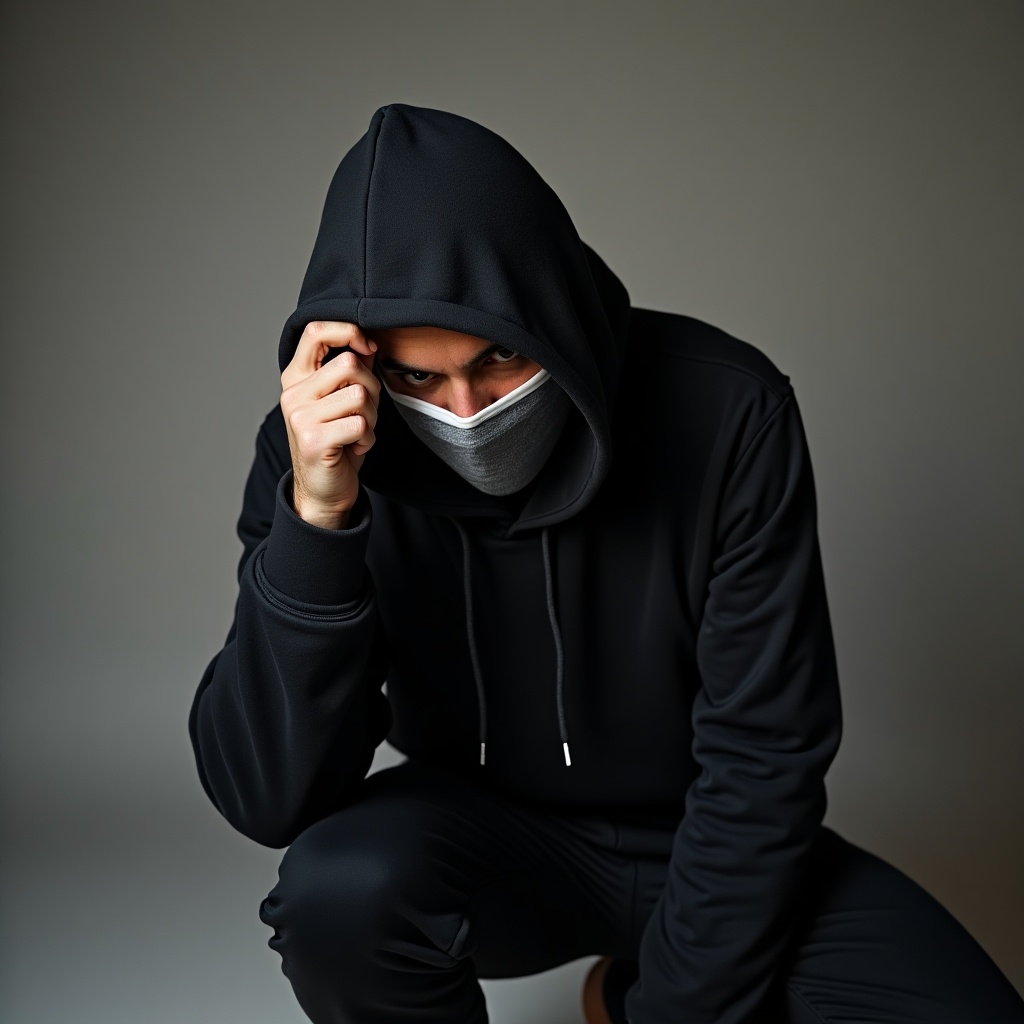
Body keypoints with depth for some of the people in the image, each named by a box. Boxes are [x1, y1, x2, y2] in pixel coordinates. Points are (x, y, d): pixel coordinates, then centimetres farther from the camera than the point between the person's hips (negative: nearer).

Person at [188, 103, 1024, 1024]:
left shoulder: (728, 413, -21)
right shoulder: (329, 448, -18)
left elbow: (763, 756, -16)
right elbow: (269, 801, -24)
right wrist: (316, 517, -37)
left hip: (709, 846, 0)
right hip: (492, 839, 1)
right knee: (338, 888, -31)